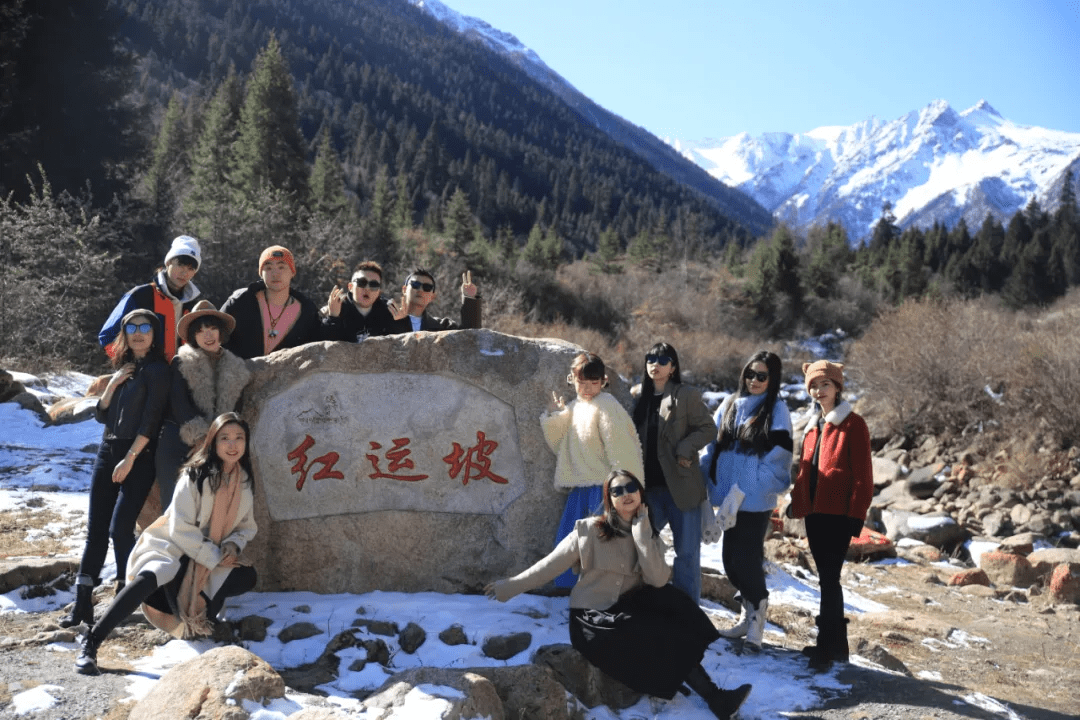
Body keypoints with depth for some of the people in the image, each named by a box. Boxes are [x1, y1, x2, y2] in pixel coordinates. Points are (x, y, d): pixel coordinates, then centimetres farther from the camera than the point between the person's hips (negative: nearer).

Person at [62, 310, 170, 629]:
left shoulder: (157, 369, -6)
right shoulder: (123, 367, 15)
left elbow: (151, 420, -13)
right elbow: (102, 414, 12)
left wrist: (130, 458, -17)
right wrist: (114, 383, -3)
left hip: (138, 457, -7)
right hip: (107, 452, 7)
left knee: (120, 529, -11)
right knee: (96, 528, 3)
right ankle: (82, 603, 6)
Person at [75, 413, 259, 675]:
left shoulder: (244, 482, 0)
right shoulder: (195, 476, -16)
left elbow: (247, 527, 10)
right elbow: (181, 529, -19)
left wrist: (234, 544, -12)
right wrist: (215, 557, -19)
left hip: (210, 563, 6)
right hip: (171, 546, -6)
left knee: (248, 576, -18)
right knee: (149, 578, -36)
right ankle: (91, 643, -33)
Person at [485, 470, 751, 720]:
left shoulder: (650, 535, 2)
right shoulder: (591, 530, -11)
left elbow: (658, 580, -15)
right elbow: (551, 564, -5)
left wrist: (641, 531, -18)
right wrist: (509, 587, -6)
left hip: (628, 610, 5)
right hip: (592, 618, -5)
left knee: (669, 598, -24)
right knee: (664, 638, -24)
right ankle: (714, 697, -13)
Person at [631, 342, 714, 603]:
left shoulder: (686, 395, -4)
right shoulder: (640, 397, 12)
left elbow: (708, 428, -5)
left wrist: (685, 448, -18)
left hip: (681, 485, -5)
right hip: (650, 486, 5)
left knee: (687, 552, 2)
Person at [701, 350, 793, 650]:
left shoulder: (777, 411, -5)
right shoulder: (730, 405, 10)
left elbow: (777, 460, -9)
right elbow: (713, 446, 12)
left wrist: (744, 490, -13)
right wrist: (705, 481, 3)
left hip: (757, 501, -5)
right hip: (728, 497, 5)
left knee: (747, 558, -4)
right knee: (730, 559, 10)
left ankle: (756, 617, 16)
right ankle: (749, 614, 27)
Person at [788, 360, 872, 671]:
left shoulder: (853, 424, -6)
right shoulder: (813, 425, 16)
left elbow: (862, 475, -10)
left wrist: (856, 514, -14)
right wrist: (796, 502, 12)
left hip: (838, 514, -7)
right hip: (814, 512, 7)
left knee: (829, 579, -7)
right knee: (828, 579, 13)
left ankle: (826, 647, 0)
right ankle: (837, 645, 22)